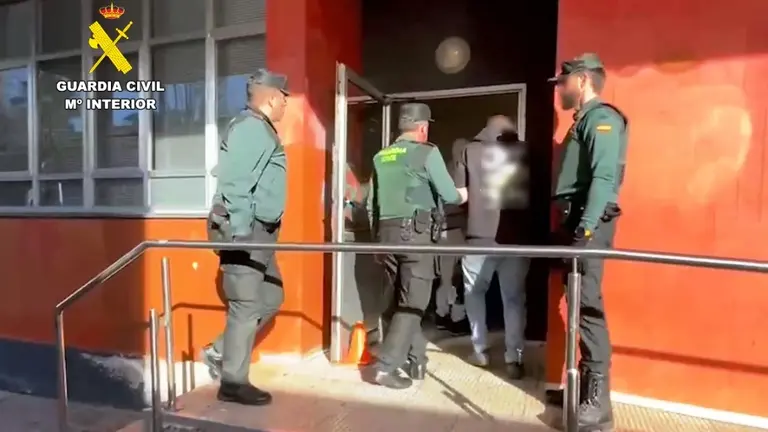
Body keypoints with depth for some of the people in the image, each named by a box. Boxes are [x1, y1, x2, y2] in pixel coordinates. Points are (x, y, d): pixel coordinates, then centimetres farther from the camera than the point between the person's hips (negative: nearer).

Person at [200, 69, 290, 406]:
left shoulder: (261, 129, 21)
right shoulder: (250, 127, -12)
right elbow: (236, 185, -21)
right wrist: (240, 234, -23)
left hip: (257, 231, 11)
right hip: (244, 231, -11)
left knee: (271, 298, 16)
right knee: (246, 306, -3)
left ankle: (220, 352, 25)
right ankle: (233, 383, 9)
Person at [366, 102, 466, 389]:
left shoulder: (381, 157, 12)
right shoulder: (427, 152, -2)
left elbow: (371, 203, 12)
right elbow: (449, 195, -1)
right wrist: (461, 196, 21)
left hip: (386, 233, 6)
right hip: (415, 233, -6)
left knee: (399, 299, 14)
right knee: (412, 302, -1)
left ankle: (416, 360, 25)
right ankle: (386, 366, -5)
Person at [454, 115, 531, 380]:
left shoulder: (470, 150, 6)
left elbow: (459, 194, 4)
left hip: (479, 236, -1)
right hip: (516, 237, 1)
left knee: (474, 292, 17)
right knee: (514, 297, 11)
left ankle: (480, 351, 20)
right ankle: (514, 358, 9)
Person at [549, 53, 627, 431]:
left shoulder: (602, 118, -5)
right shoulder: (583, 120, 23)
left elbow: (603, 178, -18)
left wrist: (586, 230, -25)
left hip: (589, 224, -9)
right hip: (576, 222, 9)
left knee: (589, 307, -9)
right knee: (579, 306, 10)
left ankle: (597, 402, -3)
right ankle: (583, 385, 19)